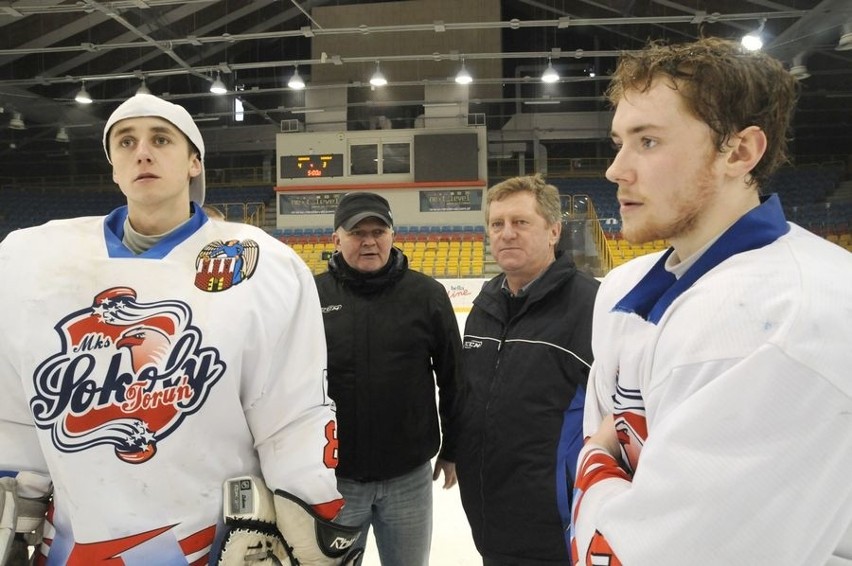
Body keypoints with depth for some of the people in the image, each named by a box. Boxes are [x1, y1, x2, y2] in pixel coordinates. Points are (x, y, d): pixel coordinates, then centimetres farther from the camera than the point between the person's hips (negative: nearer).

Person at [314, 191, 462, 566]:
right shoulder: (312, 296, -5)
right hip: (333, 475, 0)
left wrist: (452, 450, 5)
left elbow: (452, 378, 2)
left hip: (409, 475, 1)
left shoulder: (427, 294, -5)